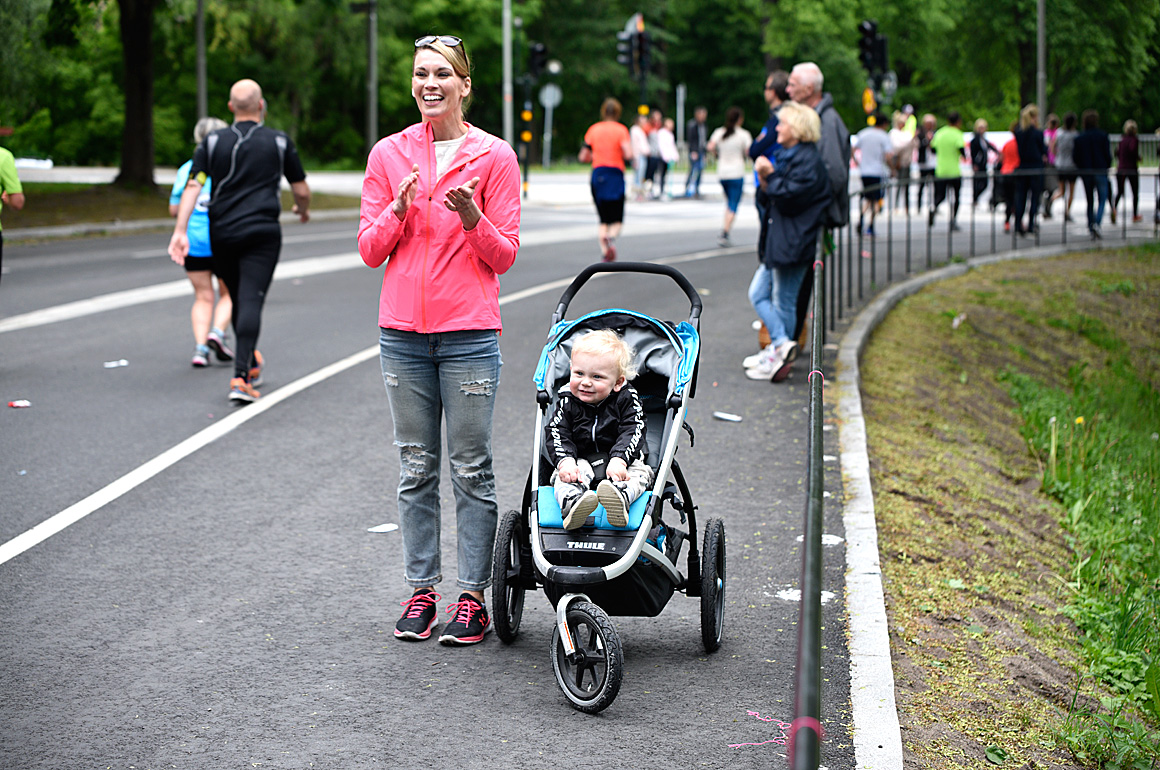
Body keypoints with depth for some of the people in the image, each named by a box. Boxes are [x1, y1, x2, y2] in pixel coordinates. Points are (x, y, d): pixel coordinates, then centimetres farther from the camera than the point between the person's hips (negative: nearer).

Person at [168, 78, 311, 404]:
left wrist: (180, 231, -8)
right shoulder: (279, 142, 4)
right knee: (251, 301, -9)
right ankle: (241, 378, -21)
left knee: (238, 300, 18)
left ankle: (251, 366, 33)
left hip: (222, 234, 3)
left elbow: (193, 186, -4)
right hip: (262, 233, -3)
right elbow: (302, 190, 10)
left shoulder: (213, 142, 6)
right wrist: (303, 210, 32)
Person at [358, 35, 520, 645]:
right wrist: (399, 210, -13)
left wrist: (473, 219, -19)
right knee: (416, 467, 8)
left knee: (471, 469, 2)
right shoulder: (387, 155, 6)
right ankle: (421, 590, 16)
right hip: (402, 333, 3)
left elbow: (504, 255, 0)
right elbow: (370, 250, 5)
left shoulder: (493, 157, -1)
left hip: (469, 332, -2)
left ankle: (473, 597, 9)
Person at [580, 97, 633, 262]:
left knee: (603, 219, 11)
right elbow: (628, 154, -15)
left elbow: (583, 157, 8)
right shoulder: (621, 130, -3)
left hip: (597, 174, 3)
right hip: (616, 174, -3)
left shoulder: (593, 129, 8)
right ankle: (612, 237, -24)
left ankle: (604, 249, -5)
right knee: (617, 219, 7)